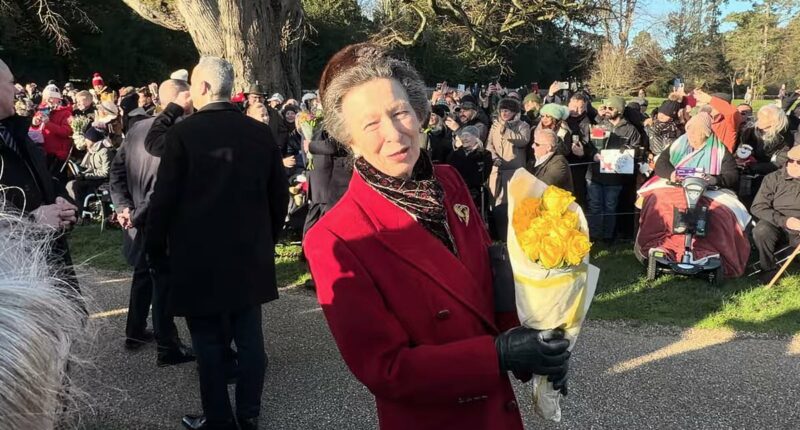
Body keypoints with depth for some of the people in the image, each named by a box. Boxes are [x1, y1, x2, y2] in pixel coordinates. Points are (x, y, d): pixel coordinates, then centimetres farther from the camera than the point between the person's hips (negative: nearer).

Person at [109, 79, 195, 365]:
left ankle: (135, 333, 37)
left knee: (143, 274, 23)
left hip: (139, 219, 8)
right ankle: (167, 348, 12)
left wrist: (122, 206, 0)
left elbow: (117, 169, 5)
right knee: (164, 282, 2)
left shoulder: (137, 128, 3)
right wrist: (139, 216, -16)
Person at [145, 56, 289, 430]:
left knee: (209, 343, 7)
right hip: (251, 256, 4)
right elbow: (280, 196, 5)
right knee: (249, 337, 12)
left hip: (199, 258, -4)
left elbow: (164, 199, -11)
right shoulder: (261, 133, 0)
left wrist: (155, 251, 2)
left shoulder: (183, 132, -12)